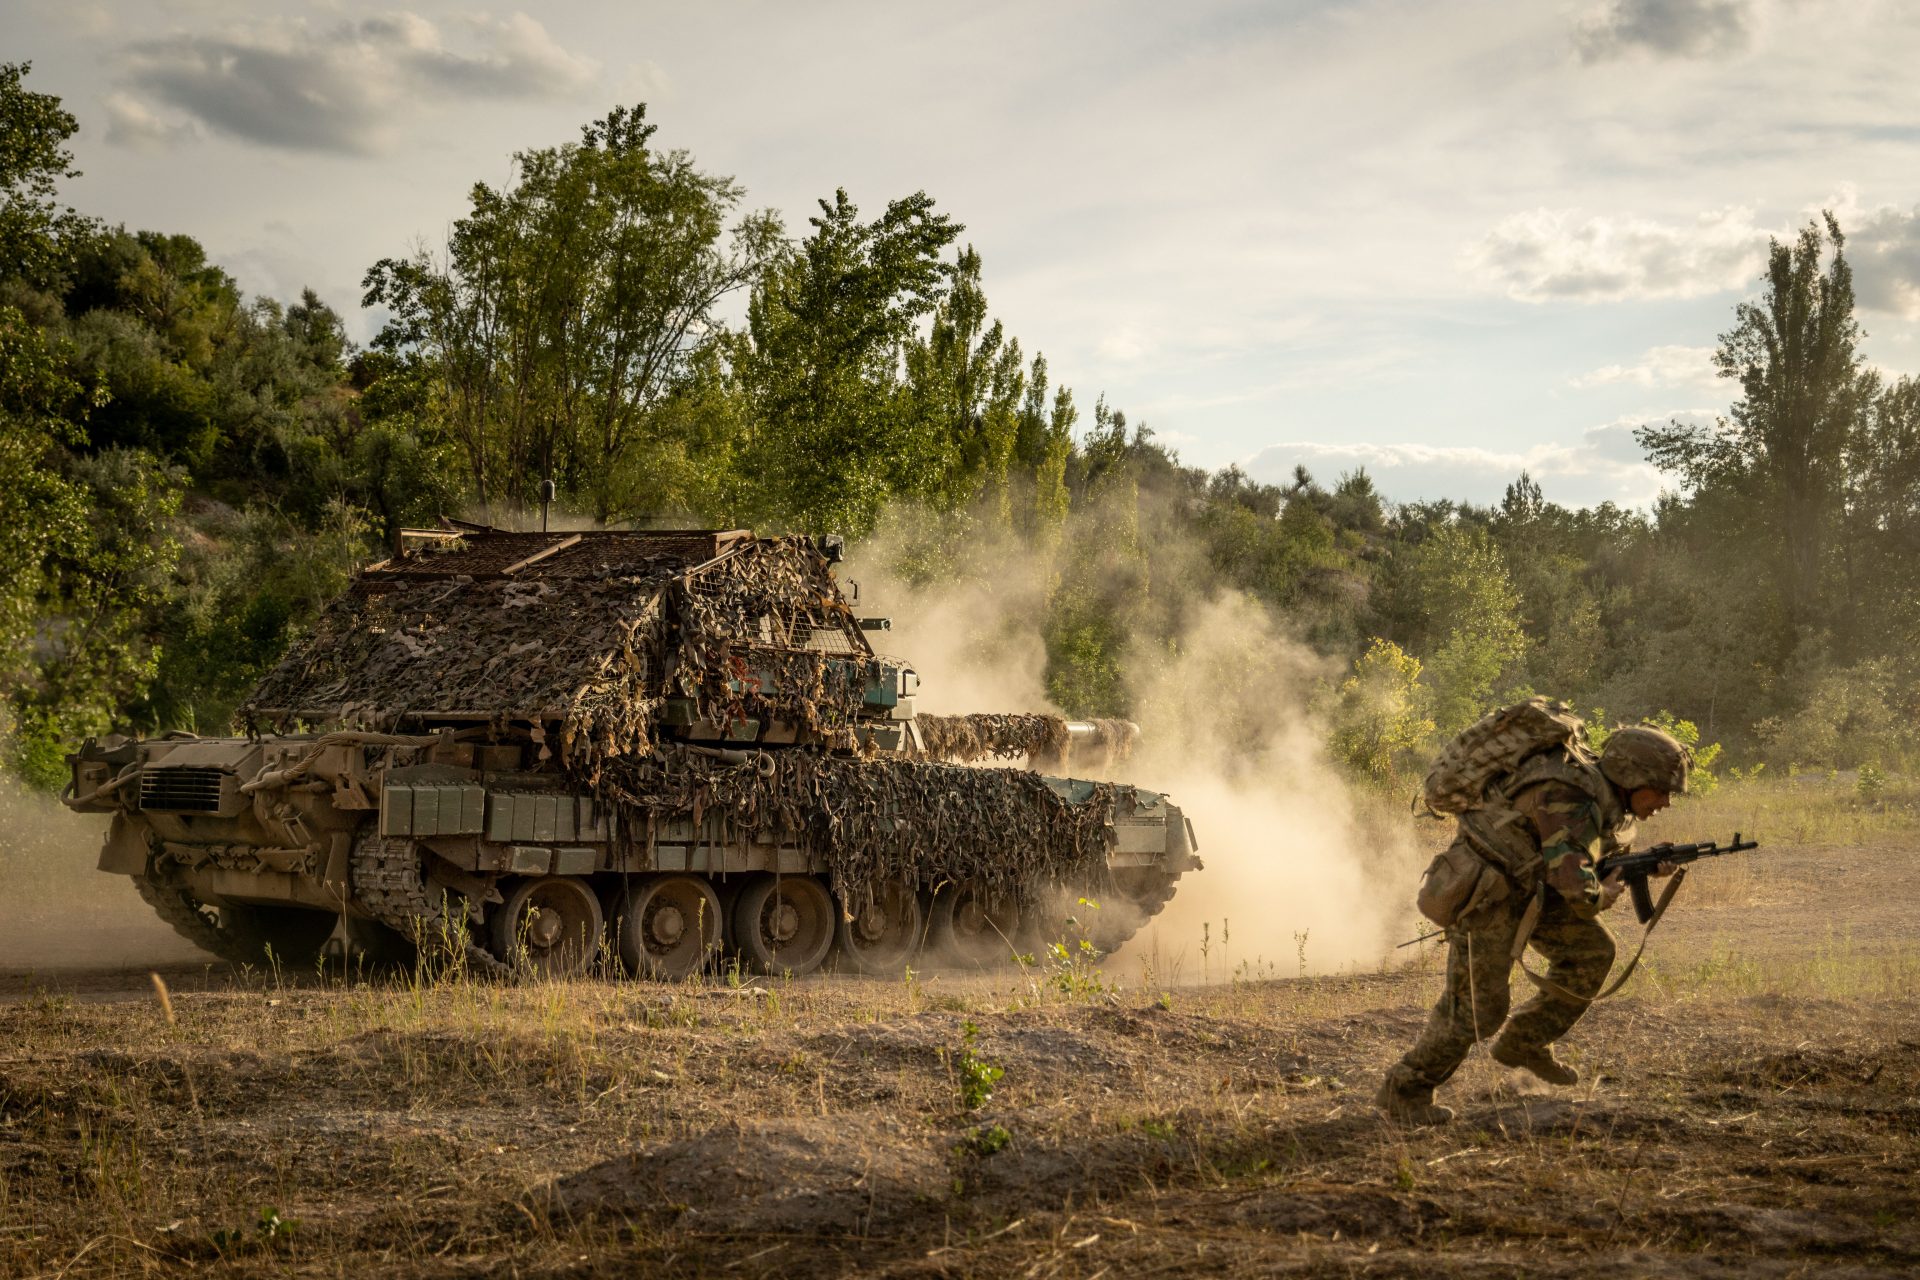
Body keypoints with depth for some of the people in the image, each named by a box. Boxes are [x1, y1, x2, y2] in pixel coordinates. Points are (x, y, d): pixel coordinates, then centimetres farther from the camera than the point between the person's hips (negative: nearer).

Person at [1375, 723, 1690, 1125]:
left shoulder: (1603, 793, 2)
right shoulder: (1569, 801, -29)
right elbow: (1575, 883, -34)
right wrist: (1605, 895, -13)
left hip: (1526, 881, 10)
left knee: (1591, 951, 4)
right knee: (1477, 1005, -10)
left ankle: (1523, 1043, 16)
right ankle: (1405, 1090, 5)